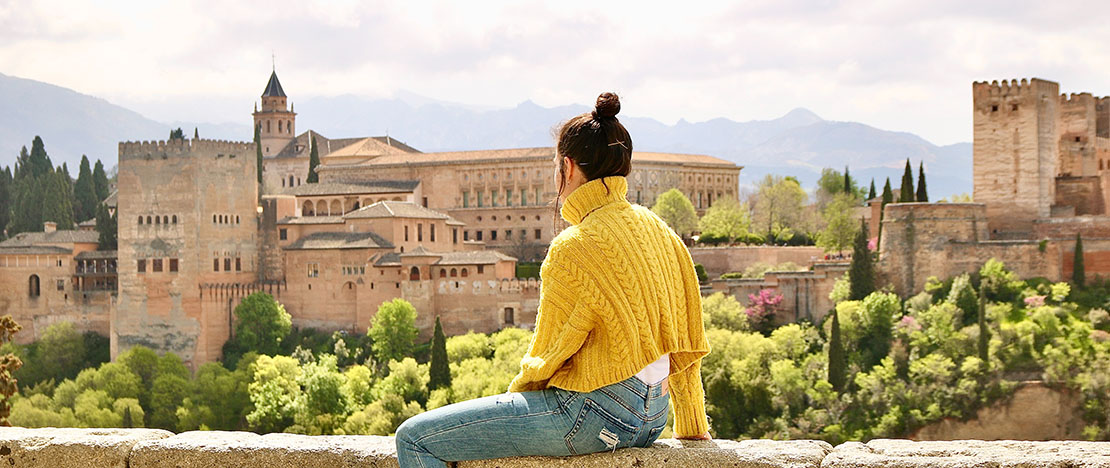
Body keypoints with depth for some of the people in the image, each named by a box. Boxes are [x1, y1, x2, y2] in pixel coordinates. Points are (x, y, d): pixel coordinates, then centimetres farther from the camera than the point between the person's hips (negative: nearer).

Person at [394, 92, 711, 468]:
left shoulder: (576, 246, -16)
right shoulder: (656, 229, 7)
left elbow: (547, 356, -10)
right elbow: (686, 340, 13)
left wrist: (516, 392, 10)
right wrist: (693, 427, 23)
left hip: (595, 415, -9)